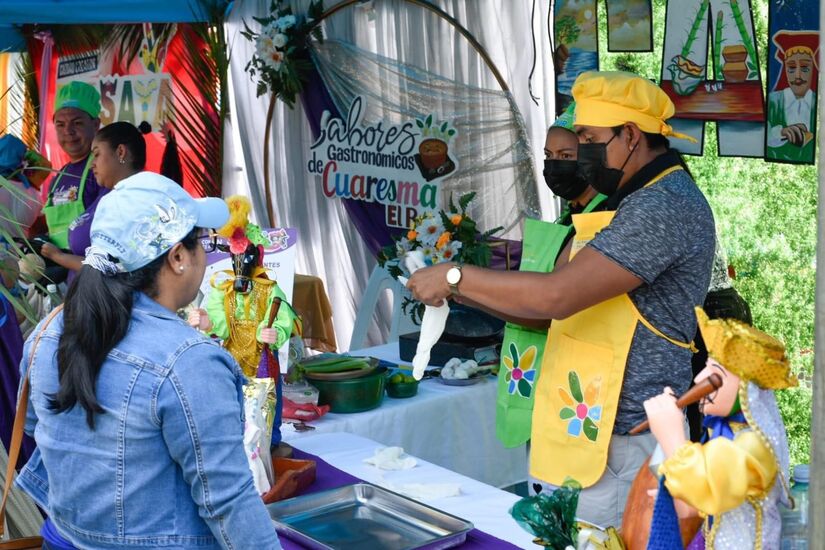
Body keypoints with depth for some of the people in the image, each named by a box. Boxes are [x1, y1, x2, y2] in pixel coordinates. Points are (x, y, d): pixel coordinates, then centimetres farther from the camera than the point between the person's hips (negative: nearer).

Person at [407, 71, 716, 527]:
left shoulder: (664, 206, -17)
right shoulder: (624, 202, 17)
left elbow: (556, 295, -25)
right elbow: (547, 307, 14)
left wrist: (457, 276, -15)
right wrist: (458, 291, 3)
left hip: (620, 445, -9)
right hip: (579, 430, 10)